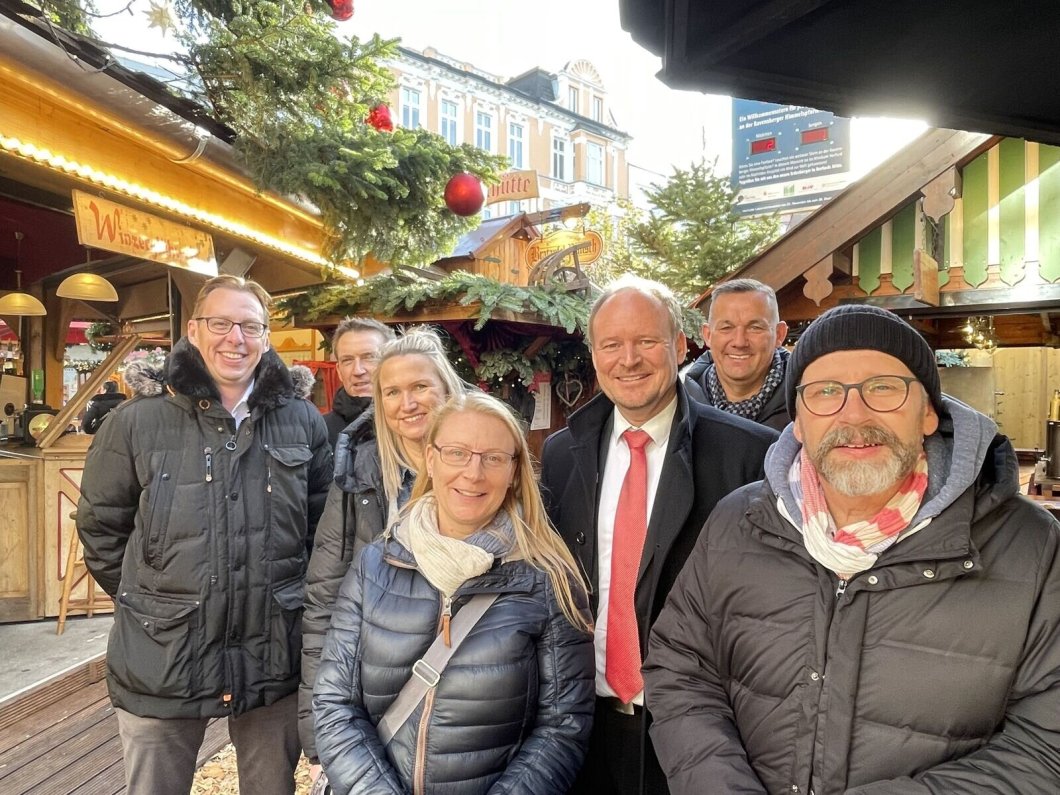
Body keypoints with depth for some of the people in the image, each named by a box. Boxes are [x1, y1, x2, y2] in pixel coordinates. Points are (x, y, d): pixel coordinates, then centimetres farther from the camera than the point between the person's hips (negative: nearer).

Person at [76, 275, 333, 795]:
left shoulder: (303, 422, -1)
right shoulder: (137, 424, -5)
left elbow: (325, 523, 9)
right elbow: (100, 527, 5)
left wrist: (298, 599, 7)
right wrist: (145, 605, 6)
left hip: (275, 658, 2)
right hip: (161, 662, -1)